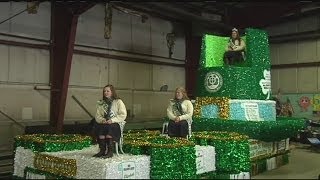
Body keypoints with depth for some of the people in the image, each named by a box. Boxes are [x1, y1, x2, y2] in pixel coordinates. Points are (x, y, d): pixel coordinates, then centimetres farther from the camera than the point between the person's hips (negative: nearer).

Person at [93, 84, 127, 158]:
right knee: (99, 127, -31)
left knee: (108, 127, -36)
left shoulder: (118, 102, 4)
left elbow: (123, 115, -4)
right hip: (104, 124, 3)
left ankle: (110, 151, -31)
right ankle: (102, 150, -28)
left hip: (115, 124, -3)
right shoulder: (101, 103, 17)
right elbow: (97, 115, 12)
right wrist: (102, 120, -11)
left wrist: (112, 120, -15)